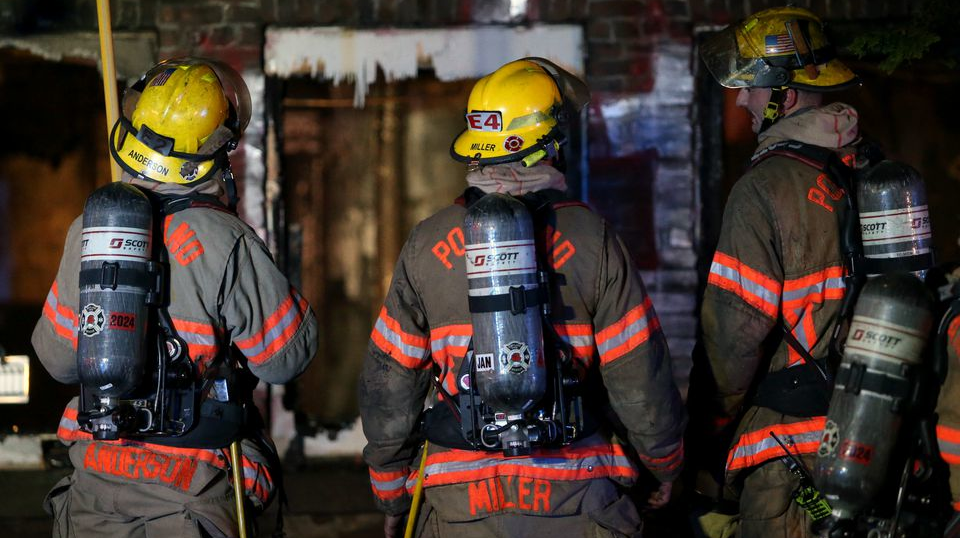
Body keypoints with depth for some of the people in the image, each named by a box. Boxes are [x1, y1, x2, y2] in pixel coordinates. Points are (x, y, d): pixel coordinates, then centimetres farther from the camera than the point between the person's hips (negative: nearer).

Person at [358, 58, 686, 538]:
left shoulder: (426, 245, 3)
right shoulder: (592, 239, -4)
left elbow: (388, 384, 6)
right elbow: (640, 377, -2)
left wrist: (391, 492, 18)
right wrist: (667, 462, 15)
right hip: (574, 499, -2)